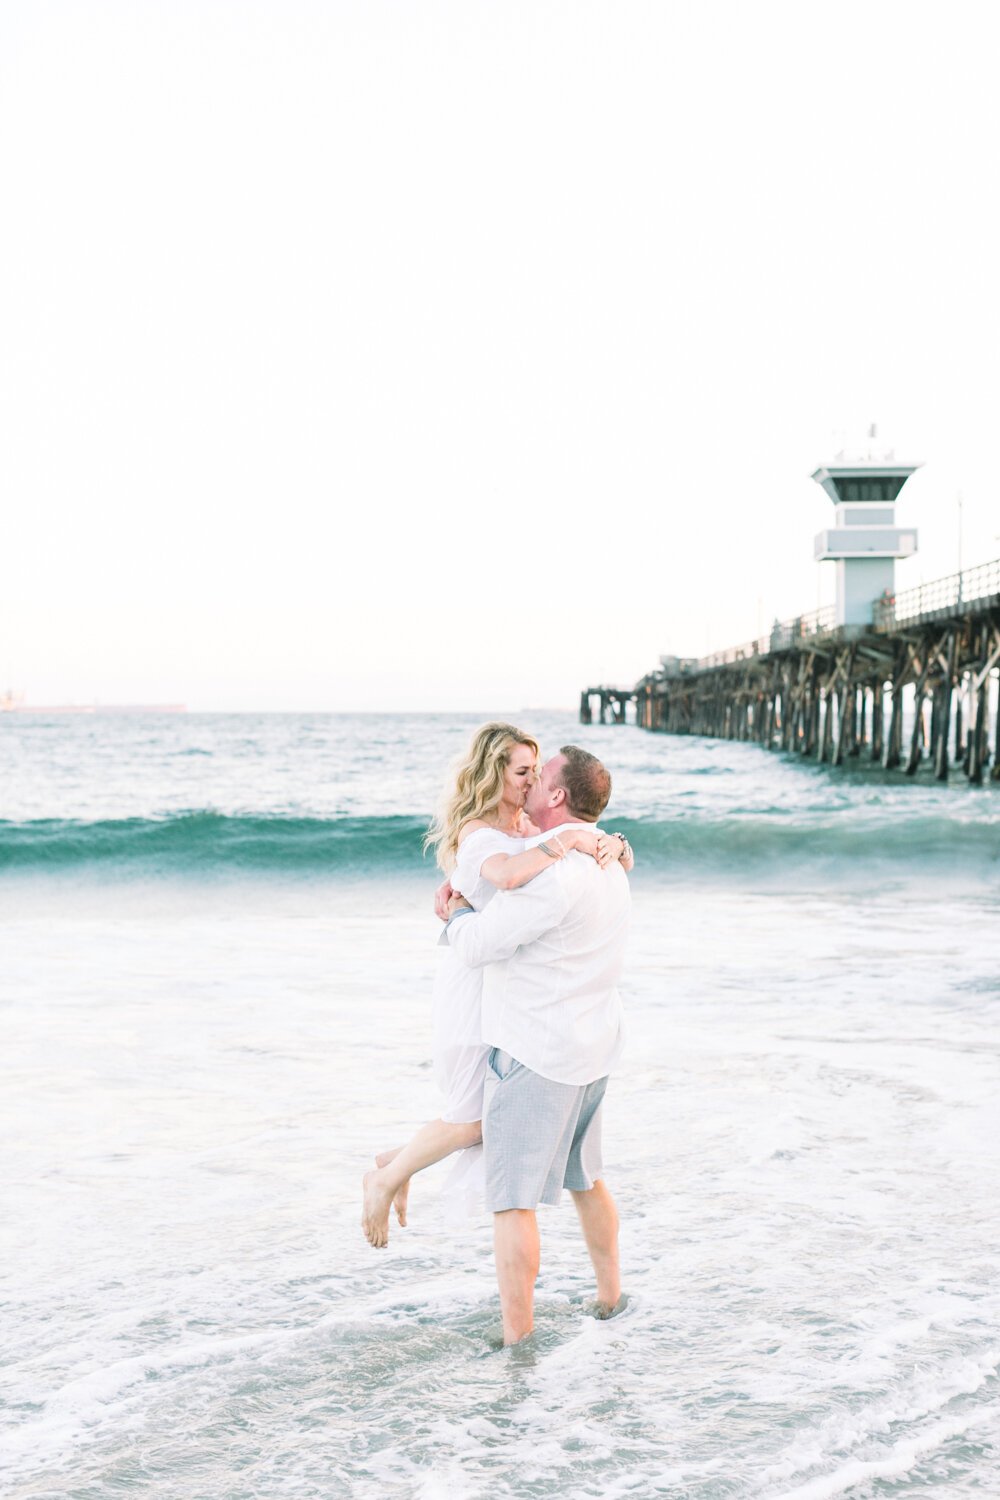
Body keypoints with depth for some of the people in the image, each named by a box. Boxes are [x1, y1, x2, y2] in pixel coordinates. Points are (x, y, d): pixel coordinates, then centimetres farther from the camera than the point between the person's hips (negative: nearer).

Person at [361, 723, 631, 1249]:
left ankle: (399, 1164, 28)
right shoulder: (477, 835, -19)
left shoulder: (532, 827, 4)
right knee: (474, 1120, 2)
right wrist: (571, 840, -34)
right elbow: (509, 874, -44)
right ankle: (386, 1181, 25)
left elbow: (622, 858, 4)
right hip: (475, 985, -8)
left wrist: (613, 845, -19)